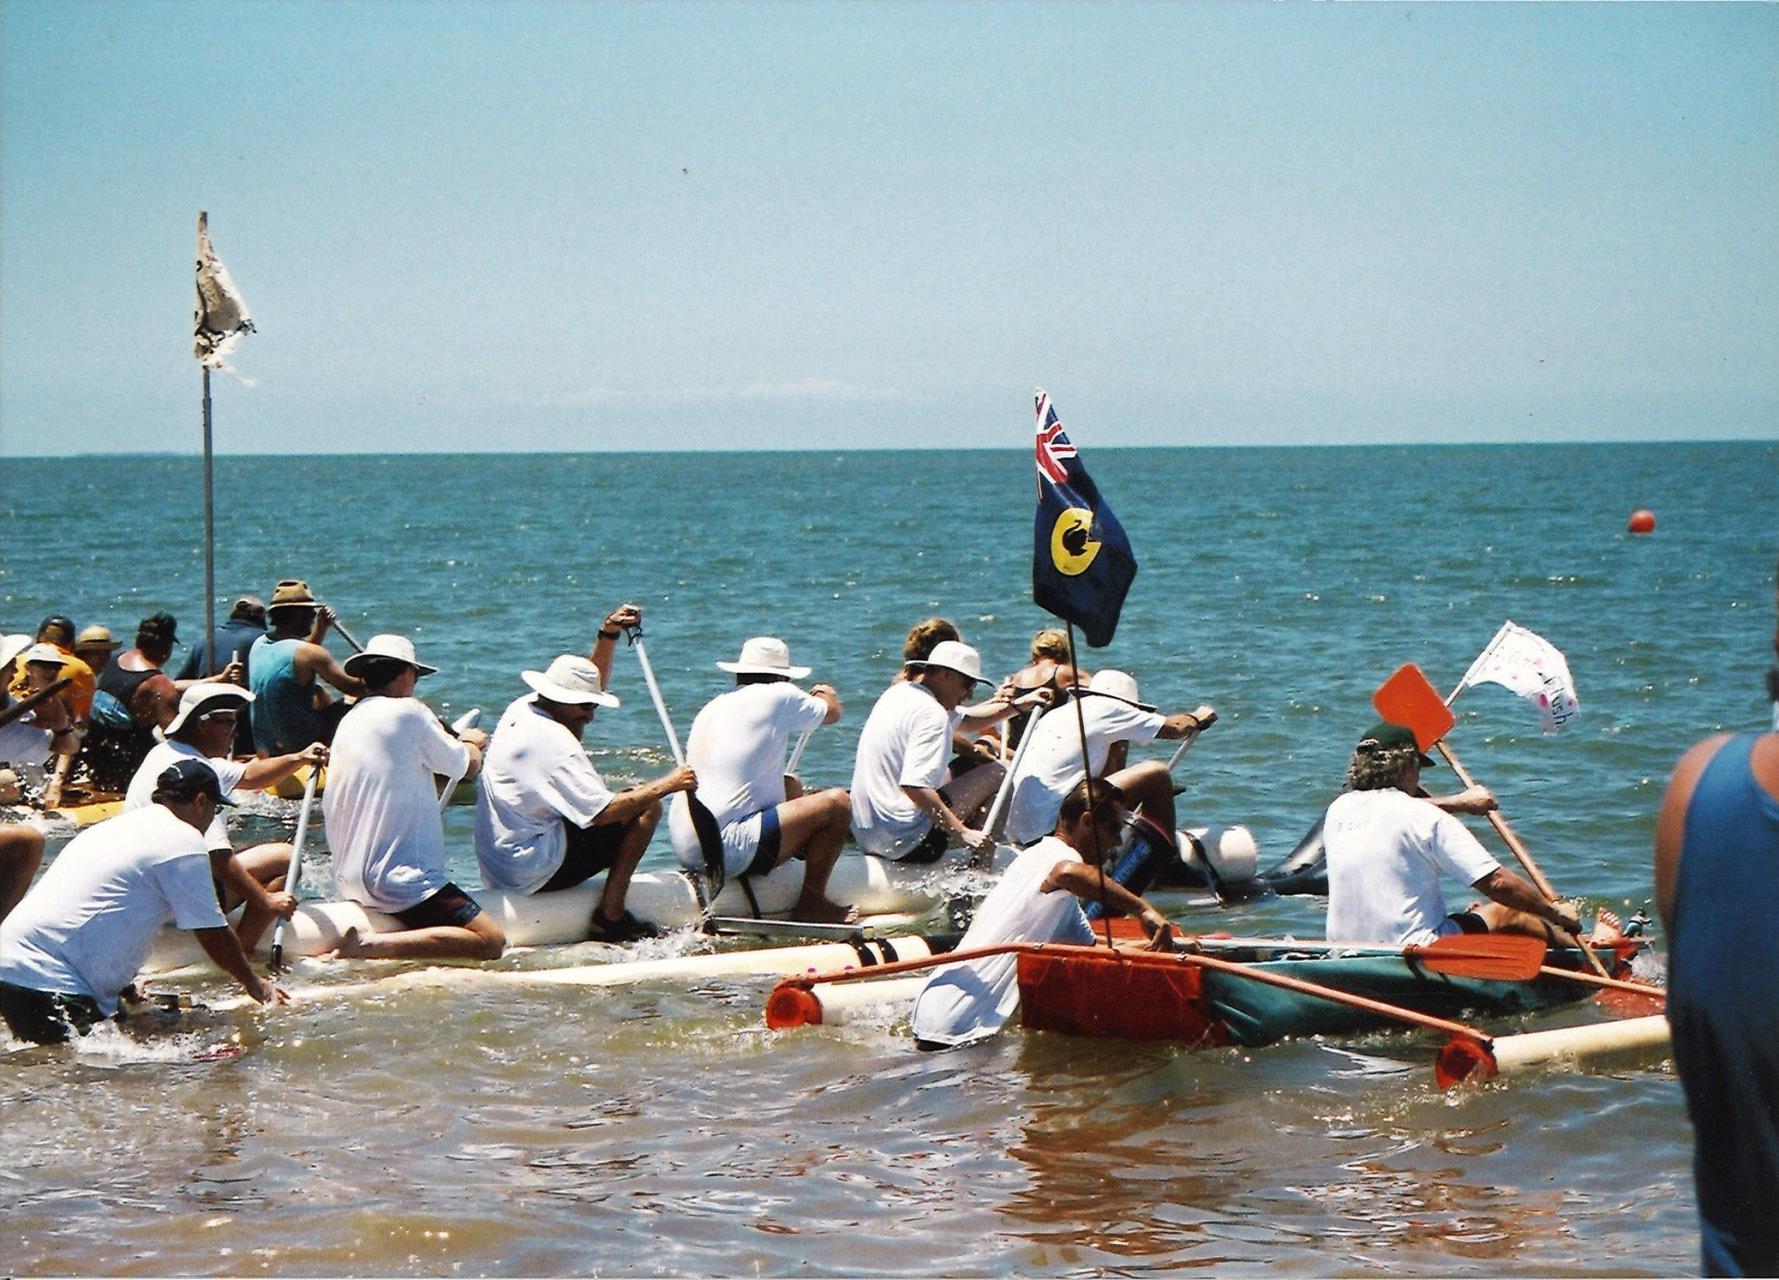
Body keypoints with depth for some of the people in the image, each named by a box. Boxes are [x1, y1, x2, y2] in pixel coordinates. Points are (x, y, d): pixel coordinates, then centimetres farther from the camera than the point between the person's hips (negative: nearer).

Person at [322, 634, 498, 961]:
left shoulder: (348, 722, 14)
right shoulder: (408, 713, -8)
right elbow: (467, 766, 2)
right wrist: (472, 743, 27)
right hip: (399, 877, -9)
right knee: (490, 942, -15)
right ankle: (374, 945, -22)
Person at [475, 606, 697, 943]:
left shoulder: (521, 710, 10)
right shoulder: (552, 741, -20)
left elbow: (592, 684, 27)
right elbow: (603, 812, -25)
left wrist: (608, 635, 15)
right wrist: (666, 785, -16)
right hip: (534, 872, -10)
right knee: (646, 806, -8)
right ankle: (609, 916, -8)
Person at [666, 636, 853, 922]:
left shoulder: (712, 708, 18)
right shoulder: (777, 696, -5)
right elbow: (832, 711, 14)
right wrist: (825, 692, 38)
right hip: (726, 850, -9)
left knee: (792, 786, 27)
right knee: (837, 803, -5)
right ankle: (811, 904, 4)